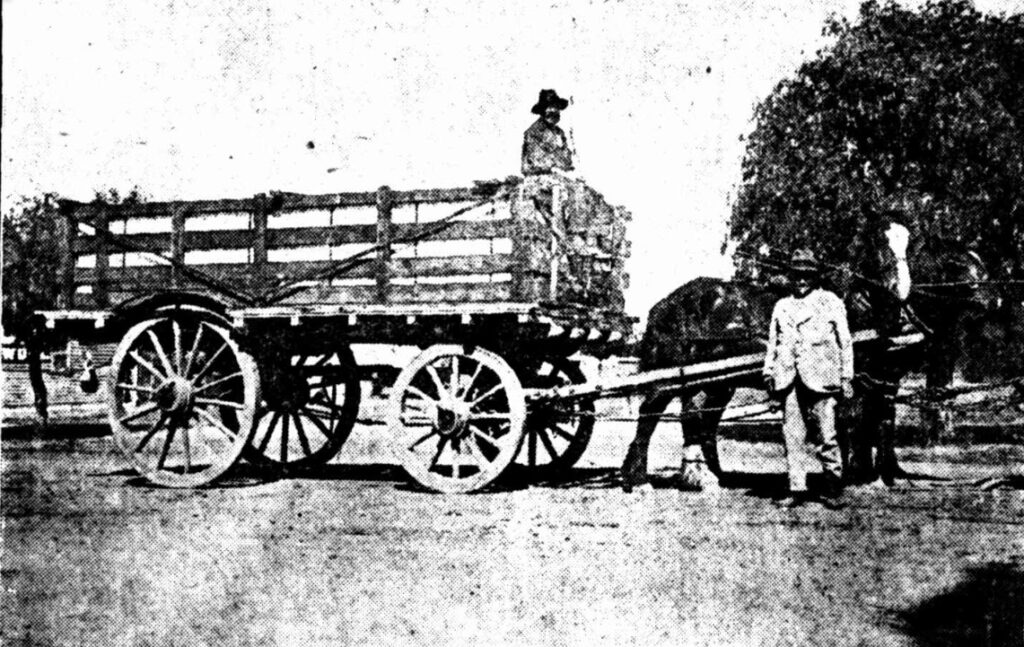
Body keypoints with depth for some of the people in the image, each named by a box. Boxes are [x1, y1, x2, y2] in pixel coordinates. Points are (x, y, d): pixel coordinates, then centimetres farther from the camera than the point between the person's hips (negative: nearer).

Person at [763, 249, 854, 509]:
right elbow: (773, 343, 21)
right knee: (792, 437, 2)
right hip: (790, 380, 3)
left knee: (826, 437, -4)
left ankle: (834, 489, 7)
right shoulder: (782, 306, 18)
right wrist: (768, 371, 8)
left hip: (820, 379, -3)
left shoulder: (830, 302, 8)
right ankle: (797, 488, 7)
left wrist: (846, 377, 1)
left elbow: (845, 341, 7)